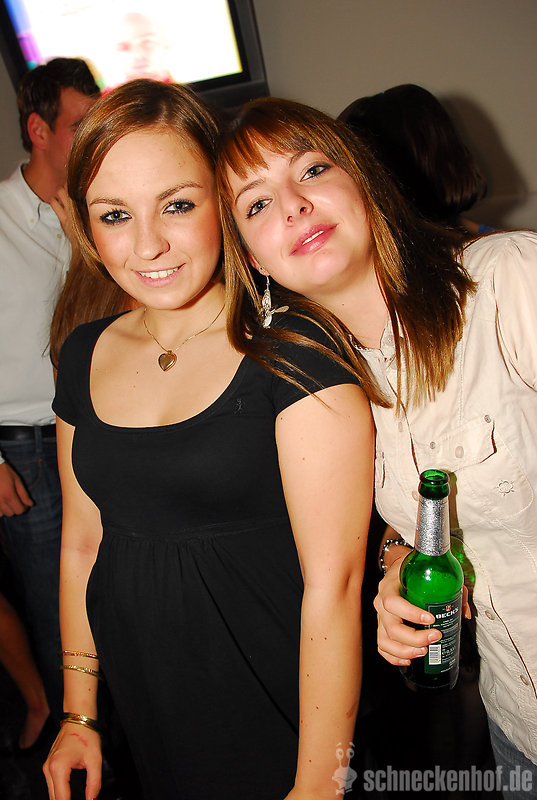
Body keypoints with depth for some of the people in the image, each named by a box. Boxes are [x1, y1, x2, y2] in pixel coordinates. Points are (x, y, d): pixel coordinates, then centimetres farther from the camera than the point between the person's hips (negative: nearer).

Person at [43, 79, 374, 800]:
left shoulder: (296, 352, -19)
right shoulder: (85, 357, -1)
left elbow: (332, 582, -20)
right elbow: (82, 541, 6)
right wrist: (78, 715, 11)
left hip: (286, 708, -4)